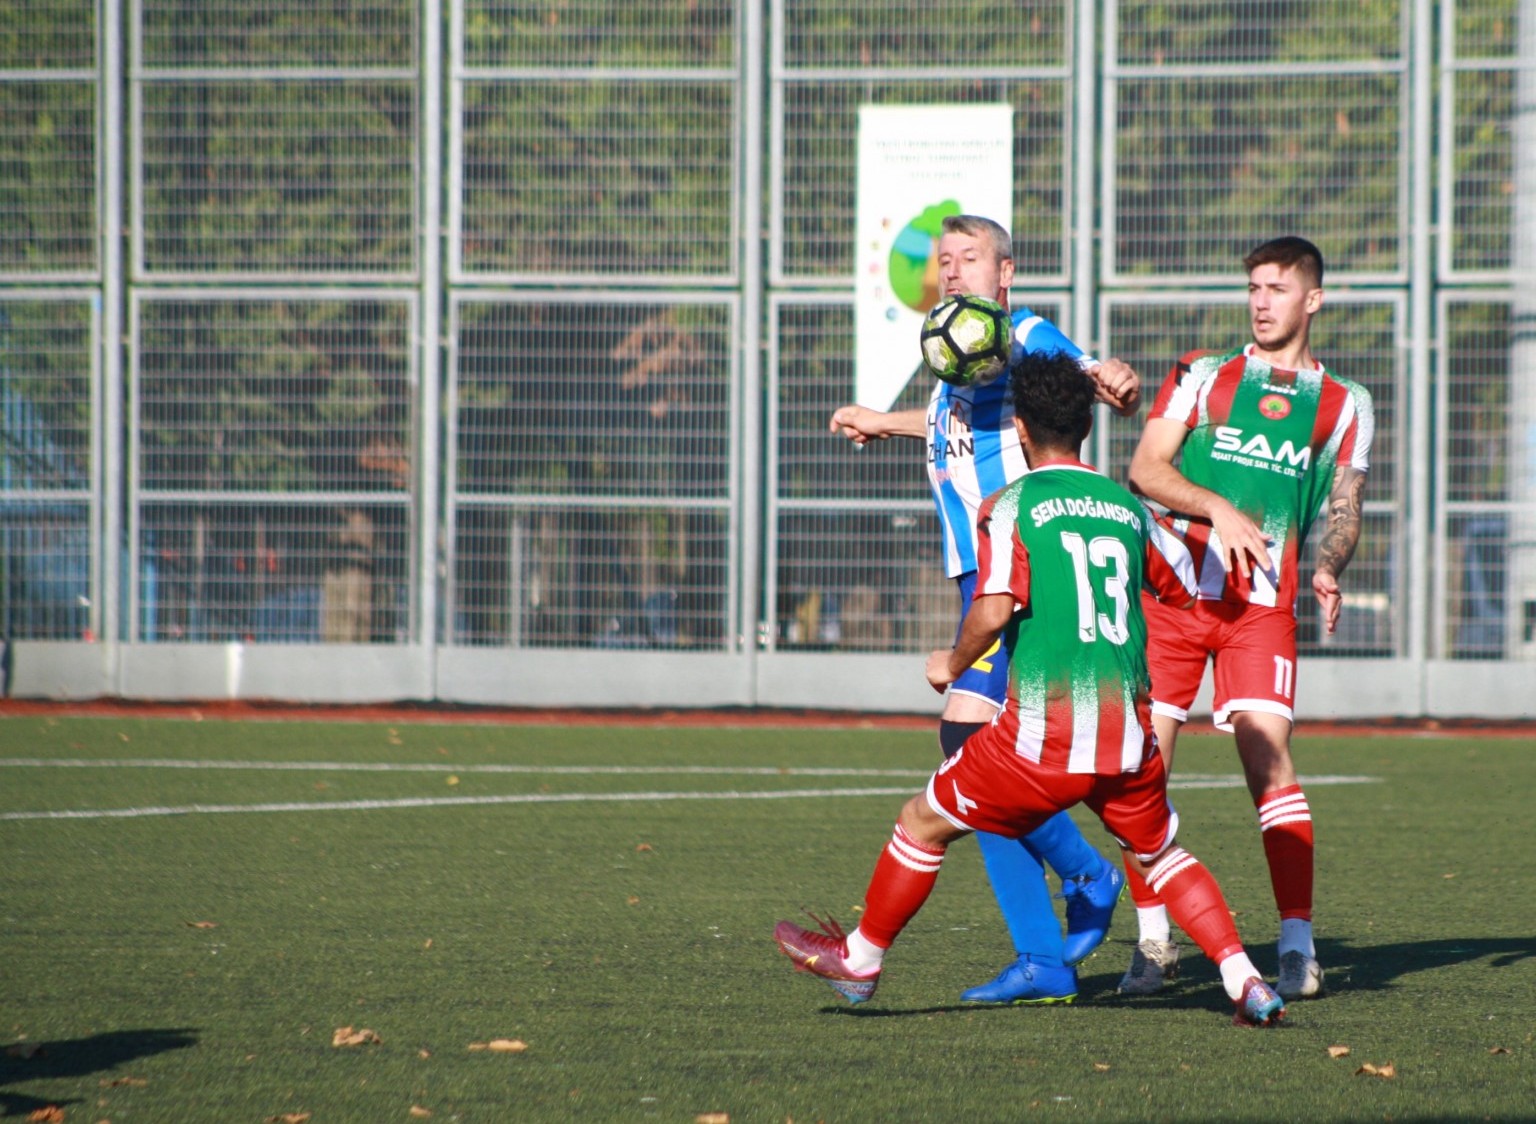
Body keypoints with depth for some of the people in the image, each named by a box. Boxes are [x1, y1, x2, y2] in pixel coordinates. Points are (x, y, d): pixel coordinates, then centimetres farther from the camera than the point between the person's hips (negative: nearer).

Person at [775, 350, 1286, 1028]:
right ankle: (1245, 982, 8)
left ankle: (861, 958, 27)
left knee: (925, 821, 15)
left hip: (1043, 738, -4)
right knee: (1160, 855, 22)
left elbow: (995, 610, -16)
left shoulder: (1013, 507, -3)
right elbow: (1185, 588, 25)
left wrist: (953, 663, 3)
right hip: (1129, 734, 4)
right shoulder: (1128, 507, 11)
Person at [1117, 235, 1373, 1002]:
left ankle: (1298, 946, -13)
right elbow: (1145, 469, 2)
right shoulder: (1201, 375, 11)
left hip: (1263, 601, -1)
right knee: (1143, 759, -3)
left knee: (1268, 755, -15)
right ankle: (1153, 942, 8)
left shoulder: (1343, 405, 12)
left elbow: (1343, 512, 12)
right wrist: (1219, 509, -14)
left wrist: (1328, 567, -10)